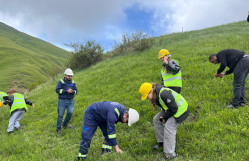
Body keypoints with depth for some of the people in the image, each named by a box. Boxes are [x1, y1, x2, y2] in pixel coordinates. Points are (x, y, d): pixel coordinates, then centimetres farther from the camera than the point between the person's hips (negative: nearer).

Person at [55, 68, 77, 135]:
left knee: (70, 112, -14)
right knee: (60, 115, 2)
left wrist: (72, 91, -19)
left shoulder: (73, 82, 6)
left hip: (70, 100, 3)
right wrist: (66, 91, -22)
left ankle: (65, 124, 13)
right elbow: (57, 90, -15)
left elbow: (75, 91, 4)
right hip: (62, 101, -3)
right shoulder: (60, 82, -5)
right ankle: (58, 129, 17)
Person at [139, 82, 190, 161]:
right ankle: (161, 142, 24)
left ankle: (170, 154, -7)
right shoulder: (156, 95, -5)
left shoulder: (164, 94, -35)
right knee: (156, 120, 11)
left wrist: (165, 117, -15)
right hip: (171, 108, 10)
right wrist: (163, 116, 2)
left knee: (169, 127, -19)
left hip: (180, 109, -10)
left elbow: (174, 109, -28)